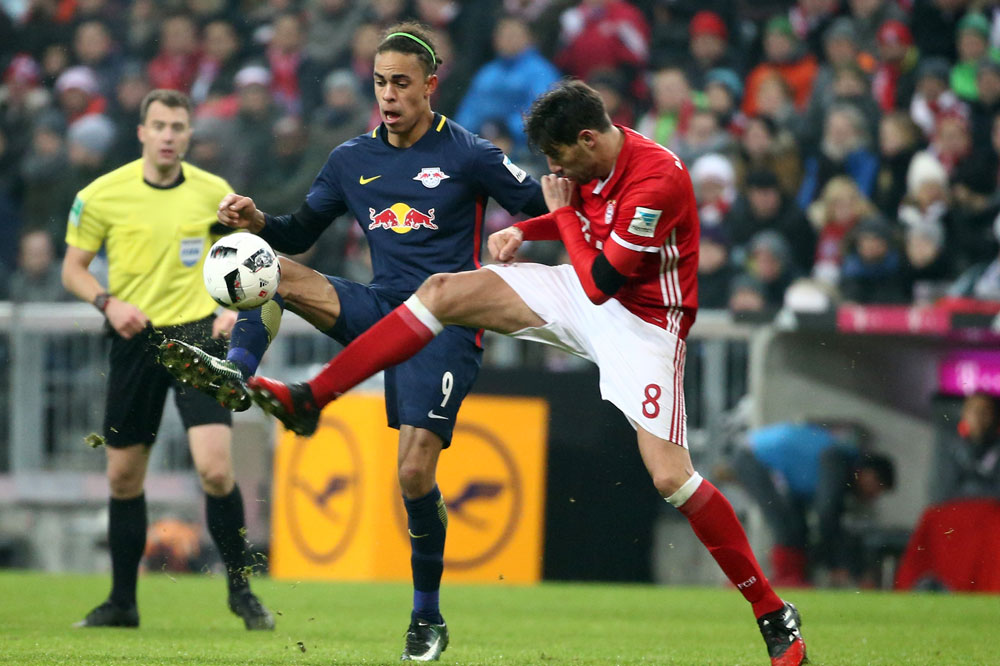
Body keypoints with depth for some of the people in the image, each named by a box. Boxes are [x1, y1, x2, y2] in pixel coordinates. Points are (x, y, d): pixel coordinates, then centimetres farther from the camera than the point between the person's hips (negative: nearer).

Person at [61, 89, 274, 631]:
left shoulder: (214, 193, 0)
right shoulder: (102, 195, -3)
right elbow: (73, 268, 4)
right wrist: (108, 303, -14)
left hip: (196, 332, -1)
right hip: (135, 341, 1)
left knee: (216, 468, -15)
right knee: (123, 478, 7)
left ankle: (241, 590, 0)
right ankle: (122, 601, 21)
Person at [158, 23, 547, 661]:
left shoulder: (468, 155, -4)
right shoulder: (353, 160, 11)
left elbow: (544, 209, -3)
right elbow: (301, 231, 19)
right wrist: (258, 220, -2)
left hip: (445, 327, -5)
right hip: (380, 312, 5)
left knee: (415, 475, -13)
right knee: (267, 266, -14)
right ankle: (236, 373, -28)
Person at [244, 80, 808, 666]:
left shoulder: (656, 179, -28)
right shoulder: (594, 160, -2)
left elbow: (600, 282, -24)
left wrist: (564, 211, -11)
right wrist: (524, 231, 6)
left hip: (642, 322, -8)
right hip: (583, 293, 8)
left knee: (670, 476, -18)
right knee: (443, 292, -4)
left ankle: (773, 613, -5)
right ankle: (309, 401, 0)